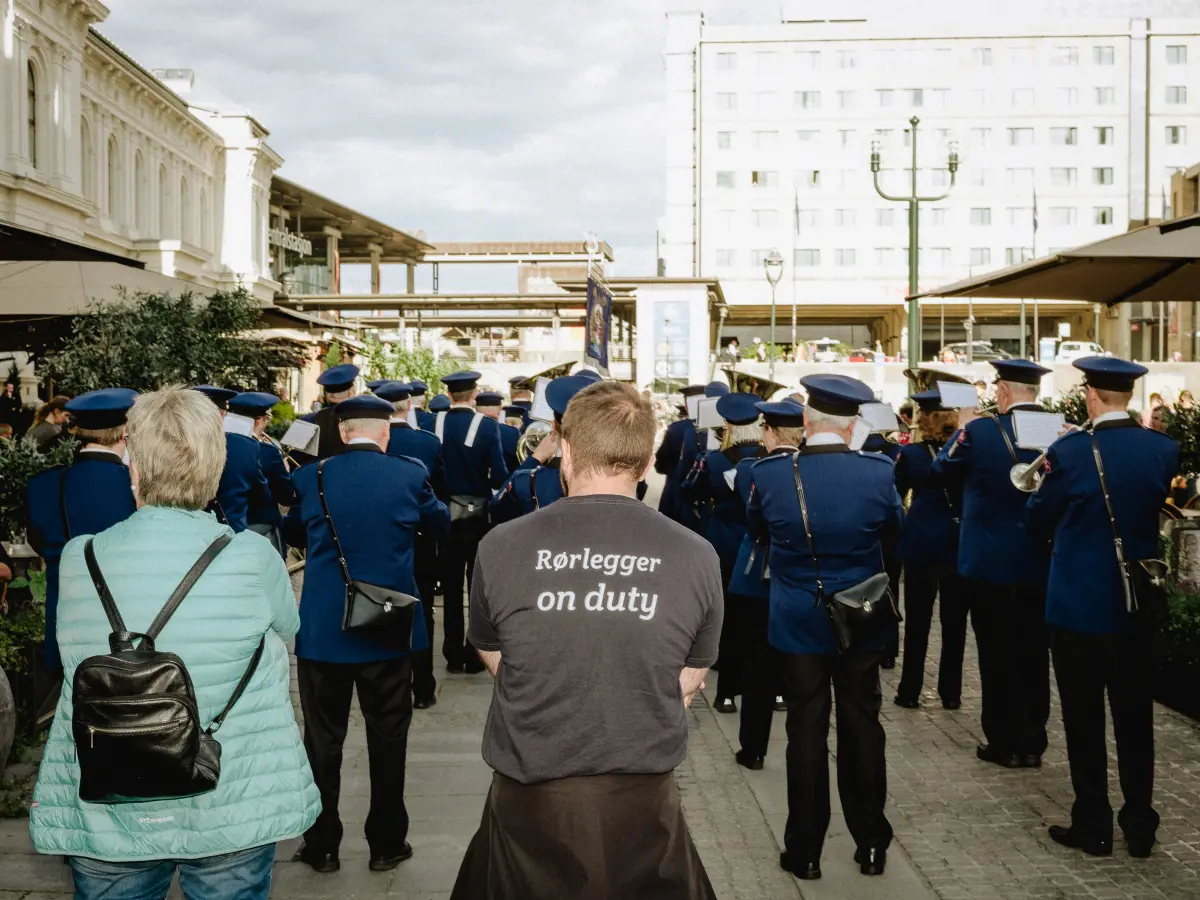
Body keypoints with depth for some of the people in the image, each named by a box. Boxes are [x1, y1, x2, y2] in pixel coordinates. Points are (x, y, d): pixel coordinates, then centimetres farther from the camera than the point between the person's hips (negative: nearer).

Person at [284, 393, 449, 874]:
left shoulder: (311, 477, -4)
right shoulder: (408, 474, -6)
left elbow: (292, 534, 15)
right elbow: (441, 522, 14)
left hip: (322, 629, 1)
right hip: (386, 628, 0)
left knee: (323, 740, 11)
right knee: (387, 739, 11)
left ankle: (321, 845, 20)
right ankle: (386, 844, 19)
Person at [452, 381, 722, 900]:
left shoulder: (501, 547, -10)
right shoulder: (697, 557, -8)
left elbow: (496, 662, 6)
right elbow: (687, 685, 4)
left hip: (528, 799, 0)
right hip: (643, 804, 1)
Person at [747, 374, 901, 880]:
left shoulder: (769, 474, -13)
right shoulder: (878, 472, -12)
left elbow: (756, 528, 7)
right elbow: (893, 527, 8)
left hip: (798, 623, 0)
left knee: (806, 731, 8)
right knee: (862, 726, 12)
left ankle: (805, 852, 16)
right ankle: (871, 845, 22)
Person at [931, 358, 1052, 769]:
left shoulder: (980, 431, -14)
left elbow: (939, 473, 0)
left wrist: (964, 428, 11)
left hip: (991, 561, -4)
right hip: (1041, 561, 4)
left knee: (997, 655, 5)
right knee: (1033, 653, 13)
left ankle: (1004, 743, 12)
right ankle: (1032, 742, 20)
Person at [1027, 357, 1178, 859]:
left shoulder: (1069, 453, -16)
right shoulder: (1164, 450, -4)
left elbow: (1038, 520, -4)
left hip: (1080, 603, -4)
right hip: (1137, 603, 4)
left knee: (1084, 718, 7)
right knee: (1135, 714, 13)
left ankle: (1093, 827, 14)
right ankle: (1140, 826, 21)